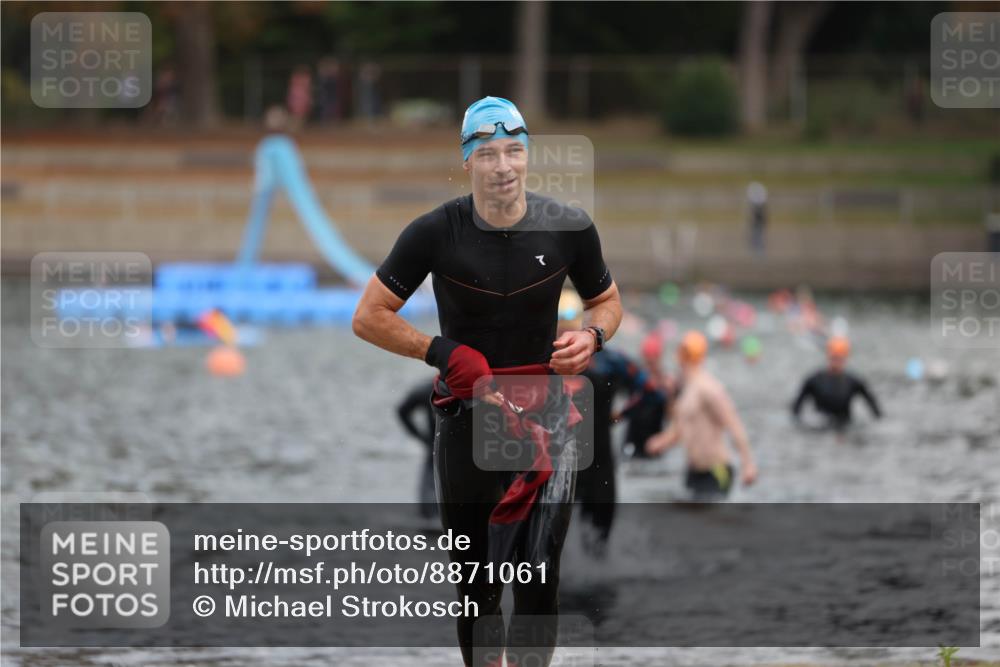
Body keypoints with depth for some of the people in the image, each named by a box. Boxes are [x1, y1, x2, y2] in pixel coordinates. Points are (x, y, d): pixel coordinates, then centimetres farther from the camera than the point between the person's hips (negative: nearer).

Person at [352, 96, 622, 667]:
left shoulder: (569, 229, -4)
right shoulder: (436, 233, -8)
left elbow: (607, 301, 13)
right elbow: (369, 317, -3)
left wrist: (593, 336, -10)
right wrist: (443, 352, -16)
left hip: (547, 417, 0)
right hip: (468, 416, 0)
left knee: (541, 576, -9)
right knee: (475, 582, 5)